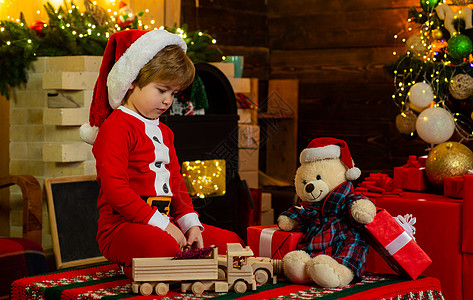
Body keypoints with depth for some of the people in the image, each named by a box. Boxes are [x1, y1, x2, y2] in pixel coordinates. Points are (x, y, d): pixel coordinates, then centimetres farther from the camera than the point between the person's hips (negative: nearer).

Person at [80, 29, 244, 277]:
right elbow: (115, 189, -19)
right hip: (121, 227, -9)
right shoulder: (116, 127, -9)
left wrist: (190, 223, 4)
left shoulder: (163, 131, 22)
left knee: (230, 241, 5)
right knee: (164, 248, -40)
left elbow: (175, 181, 23)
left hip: (166, 224, 9)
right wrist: (162, 224, -21)